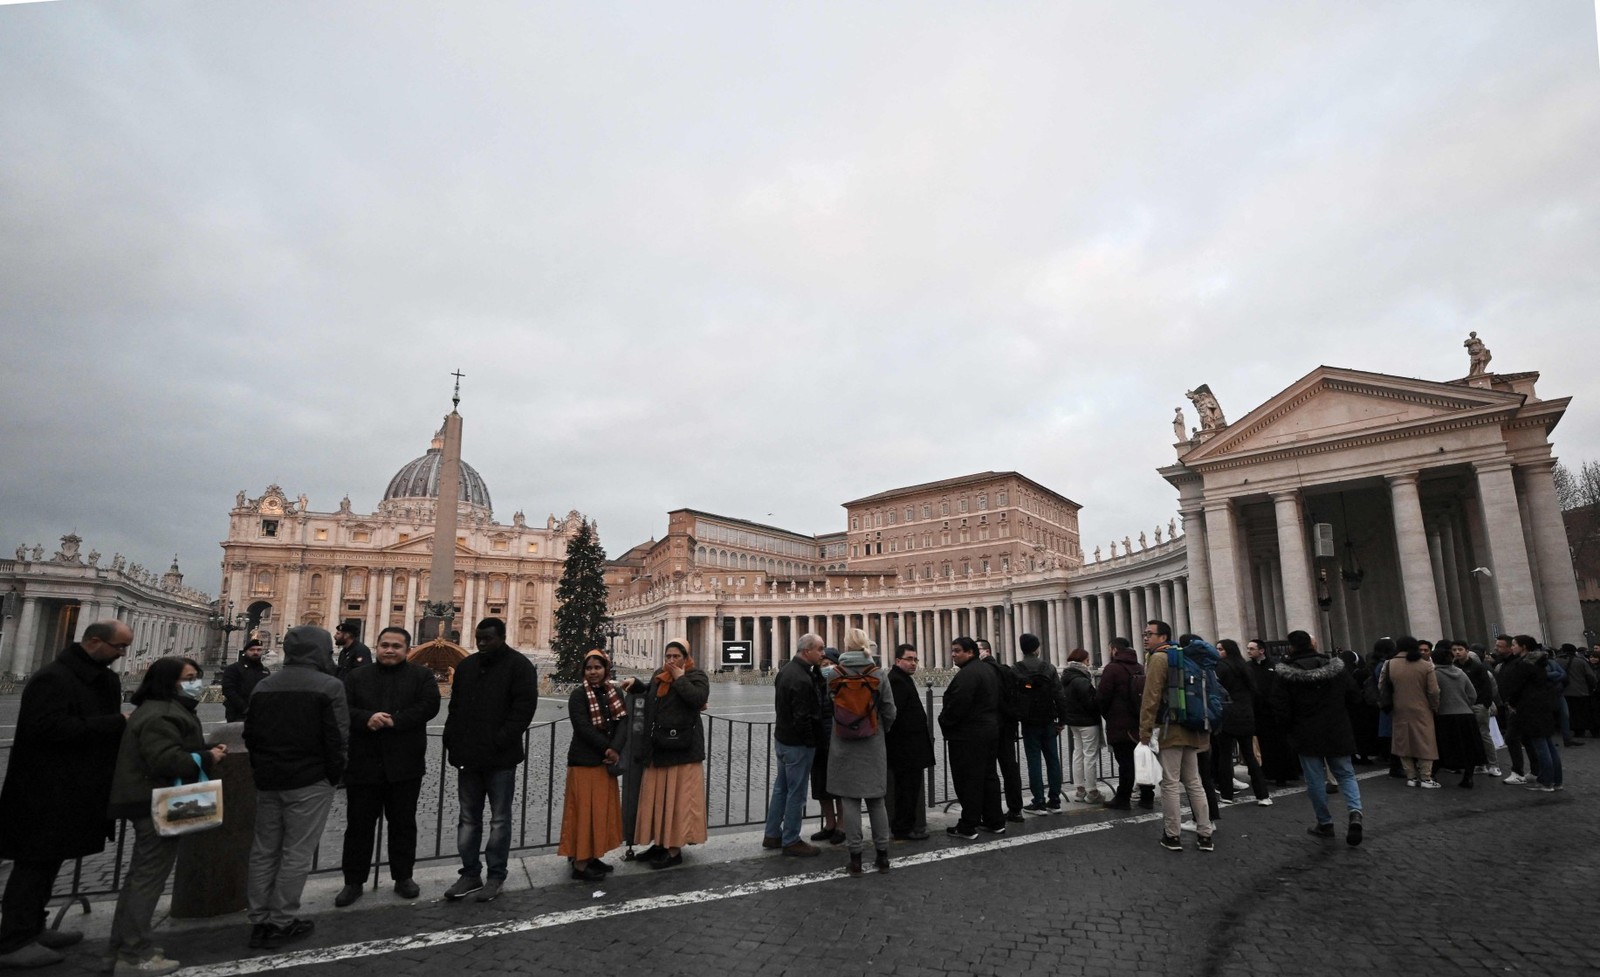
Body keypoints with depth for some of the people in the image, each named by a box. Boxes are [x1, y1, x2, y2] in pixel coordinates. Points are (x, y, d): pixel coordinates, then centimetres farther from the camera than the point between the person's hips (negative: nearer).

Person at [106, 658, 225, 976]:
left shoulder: (169, 710, 16)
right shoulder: (160, 716, -20)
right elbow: (166, 760, -30)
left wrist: (208, 752, 9)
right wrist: (207, 759, -19)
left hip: (153, 804, 12)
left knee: (140, 875, 18)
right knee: (150, 876, -5)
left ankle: (124, 946, 28)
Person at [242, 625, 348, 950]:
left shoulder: (263, 686, 8)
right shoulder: (329, 686, -13)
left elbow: (250, 734, 11)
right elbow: (336, 739, -16)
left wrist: (261, 771, 19)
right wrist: (334, 775, -2)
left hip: (267, 780, 7)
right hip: (309, 782, -6)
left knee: (264, 851, 15)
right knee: (296, 853, 3)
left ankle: (260, 920, 22)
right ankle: (280, 923, 9)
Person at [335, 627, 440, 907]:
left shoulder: (421, 675, 3)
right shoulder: (357, 677, 9)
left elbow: (429, 706, -11)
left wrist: (394, 721, -20)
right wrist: (366, 719, -22)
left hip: (404, 765, -1)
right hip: (363, 764, 1)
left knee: (403, 823, 10)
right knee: (358, 825, 8)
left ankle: (403, 877, 23)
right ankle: (354, 881, 22)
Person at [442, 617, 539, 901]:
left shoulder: (518, 665, -7)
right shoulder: (466, 665, 12)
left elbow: (524, 708, -13)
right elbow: (455, 707, 17)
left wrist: (500, 742, -18)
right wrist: (452, 741, 4)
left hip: (500, 757, -6)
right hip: (468, 755, 6)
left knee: (500, 819, 5)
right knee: (468, 818, 13)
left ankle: (496, 876, 15)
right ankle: (470, 874, 23)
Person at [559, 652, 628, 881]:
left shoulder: (615, 693, 6)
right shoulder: (578, 695, -10)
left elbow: (622, 723, -3)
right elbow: (584, 728, -18)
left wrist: (615, 749, -19)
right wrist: (607, 748, -16)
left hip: (605, 761, 6)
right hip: (584, 762, -6)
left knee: (602, 811, 12)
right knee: (585, 812, -2)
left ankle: (591, 857, 24)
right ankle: (580, 865, 5)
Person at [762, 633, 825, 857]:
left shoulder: (786, 669, 6)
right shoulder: (801, 679, -26)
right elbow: (803, 718, -25)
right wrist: (812, 740, -11)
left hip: (782, 737, 10)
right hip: (797, 743, -10)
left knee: (781, 787, 19)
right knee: (796, 793, 3)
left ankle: (772, 835, 29)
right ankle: (791, 841, 14)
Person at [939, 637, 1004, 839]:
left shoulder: (967, 674, -20)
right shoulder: (989, 670, 14)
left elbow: (957, 705, -25)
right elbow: (995, 701, 20)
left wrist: (944, 722, -8)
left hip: (968, 735, -10)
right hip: (990, 730, 10)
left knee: (968, 779, -3)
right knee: (988, 775, 15)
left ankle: (967, 826, 2)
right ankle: (995, 822, 22)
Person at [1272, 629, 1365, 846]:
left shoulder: (1286, 675, -11)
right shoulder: (1336, 667, 0)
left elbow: (1280, 707, -12)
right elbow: (1351, 695, 7)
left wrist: (1290, 727, 5)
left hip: (1307, 736, -3)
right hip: (1337, 732, 3)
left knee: (1315, 780, 7)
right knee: (1346, 774, 14)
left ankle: (1325, 823, 13)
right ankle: (1354, 812, -9)